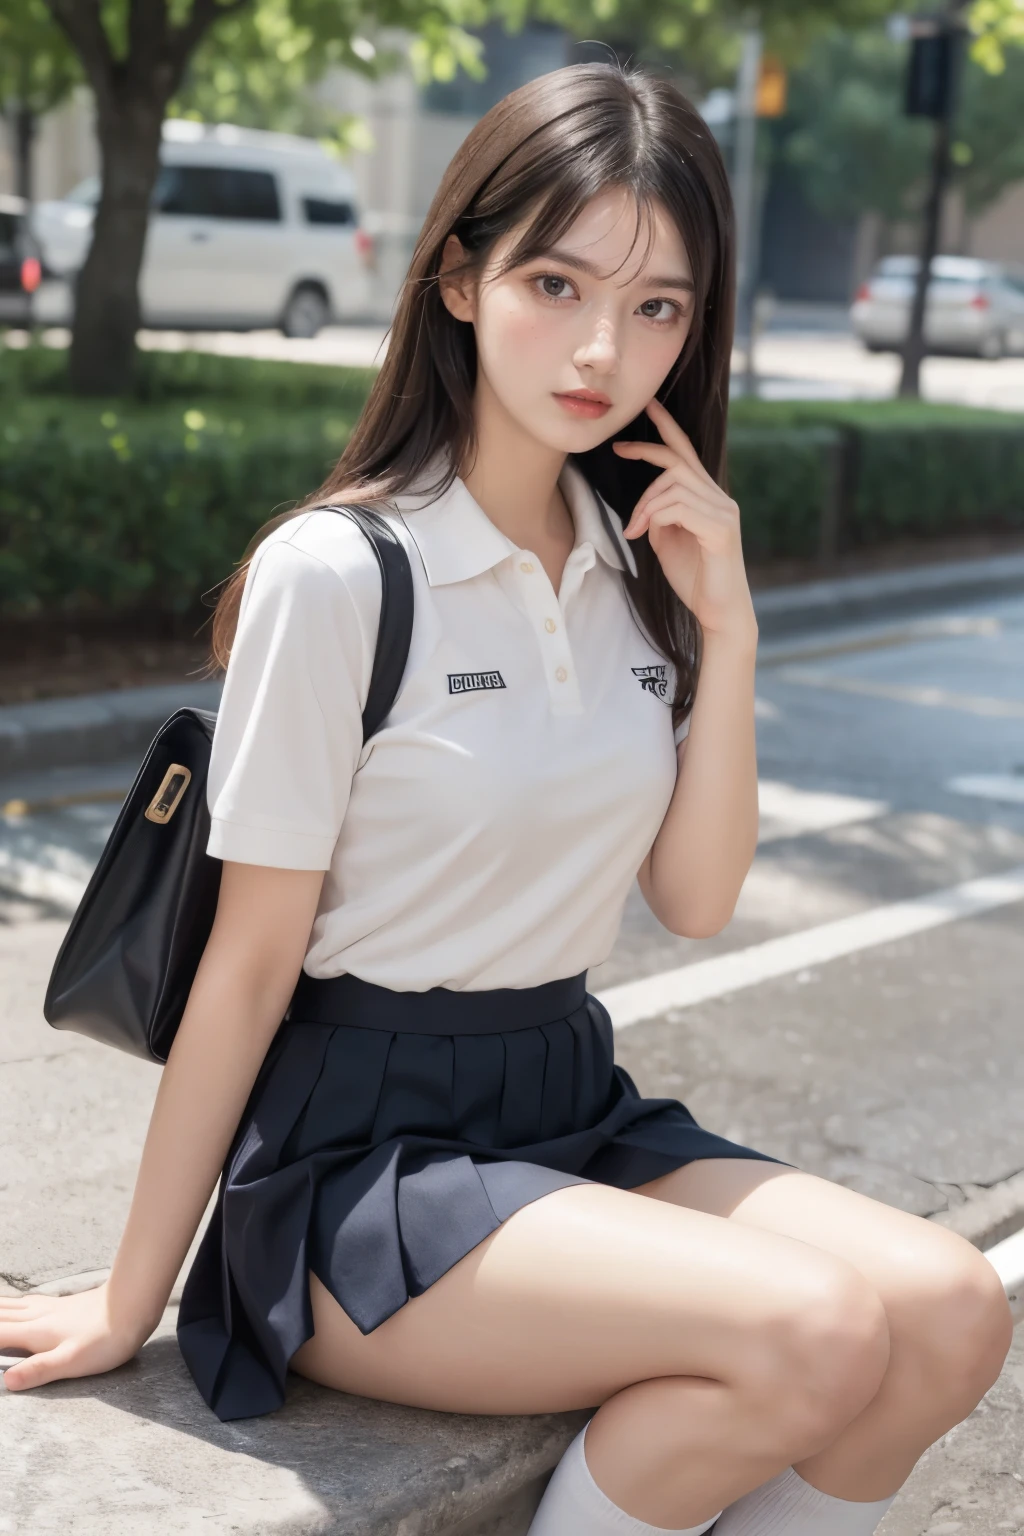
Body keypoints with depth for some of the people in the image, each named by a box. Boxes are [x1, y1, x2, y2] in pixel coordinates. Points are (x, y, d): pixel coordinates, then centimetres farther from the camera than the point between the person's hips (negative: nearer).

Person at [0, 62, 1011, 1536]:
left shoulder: (639, 564, 6)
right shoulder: (338, 574, -14)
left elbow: (695, 900, 5)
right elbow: (251, 960, -10)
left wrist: (728, 630, -7)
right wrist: (130, 1303, -4)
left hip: (570, 1106, 7)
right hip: (356, 1145, -6)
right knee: (815, 1334, -26)